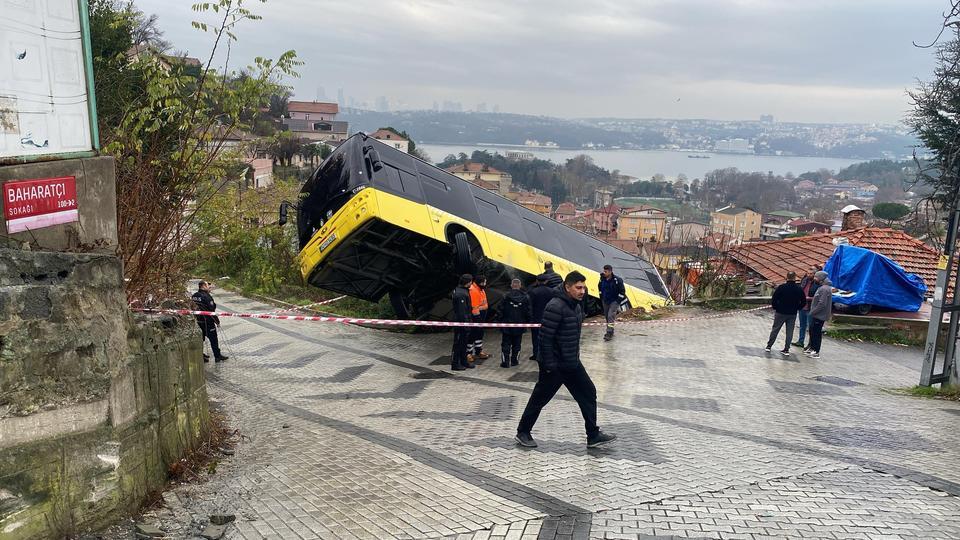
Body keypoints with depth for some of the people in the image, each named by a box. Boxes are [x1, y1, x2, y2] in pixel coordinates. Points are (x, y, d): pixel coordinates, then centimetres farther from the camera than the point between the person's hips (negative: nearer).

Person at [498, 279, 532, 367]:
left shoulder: (506, 296, -10)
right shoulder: (525, 297, -3)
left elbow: (501, 310, -7)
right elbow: (529, 312, 1)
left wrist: (501, 321, 4)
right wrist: (527, 322, 13)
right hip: (519, 325, 2)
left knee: (506, 344, 5)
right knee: (516, 344, 13)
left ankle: (505, 362, 3)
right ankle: (514, 360, 17)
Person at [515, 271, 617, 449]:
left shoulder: (576, 306, 7)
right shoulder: (555, 307, -23)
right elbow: (545, 338, -24)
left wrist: (575, 358, 18)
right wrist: (549, 365, -22)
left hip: (572, 364, 9)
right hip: (555, 366, -9)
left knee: (588, 394, 10)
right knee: (539, 399, 5)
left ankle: (593, 436, 20)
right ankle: (522, 432, 23)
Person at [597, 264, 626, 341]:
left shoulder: (617, 280, -17)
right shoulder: (602, 280, -2)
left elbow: (622, 291, -9)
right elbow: (600, 289, 16)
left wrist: (618, 301, -10)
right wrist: (602, 299, 12)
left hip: (614, 301, -6)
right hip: (605, 301, 6)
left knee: (611, 316, -15)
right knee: (607, 316, 13)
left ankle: (609, 333, -16)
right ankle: (610, 331, 27)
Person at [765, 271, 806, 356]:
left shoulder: (781, 287, -11)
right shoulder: (799, 289, -3)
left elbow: (774, 300, -11)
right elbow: (803, 302, 1)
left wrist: (775, 308, 4)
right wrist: (796, 308, 13)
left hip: (780, 313, -1)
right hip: (793, 314, 2)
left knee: (775, 329, 9)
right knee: (790, 332, 8)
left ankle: (769, 346, 14)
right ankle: (786, 349, 9)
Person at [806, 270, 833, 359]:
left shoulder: (825, 289, -19)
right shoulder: (821, 287, 13)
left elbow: (822, 304, -24)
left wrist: (813, 312, -17)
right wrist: (813, 312, 13)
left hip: (819, 316, -10)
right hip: (816, 315, 10)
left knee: (816, 333, -3)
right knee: (812, 331, 17)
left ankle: (816, 352, 3)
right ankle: (812, 348, 29)